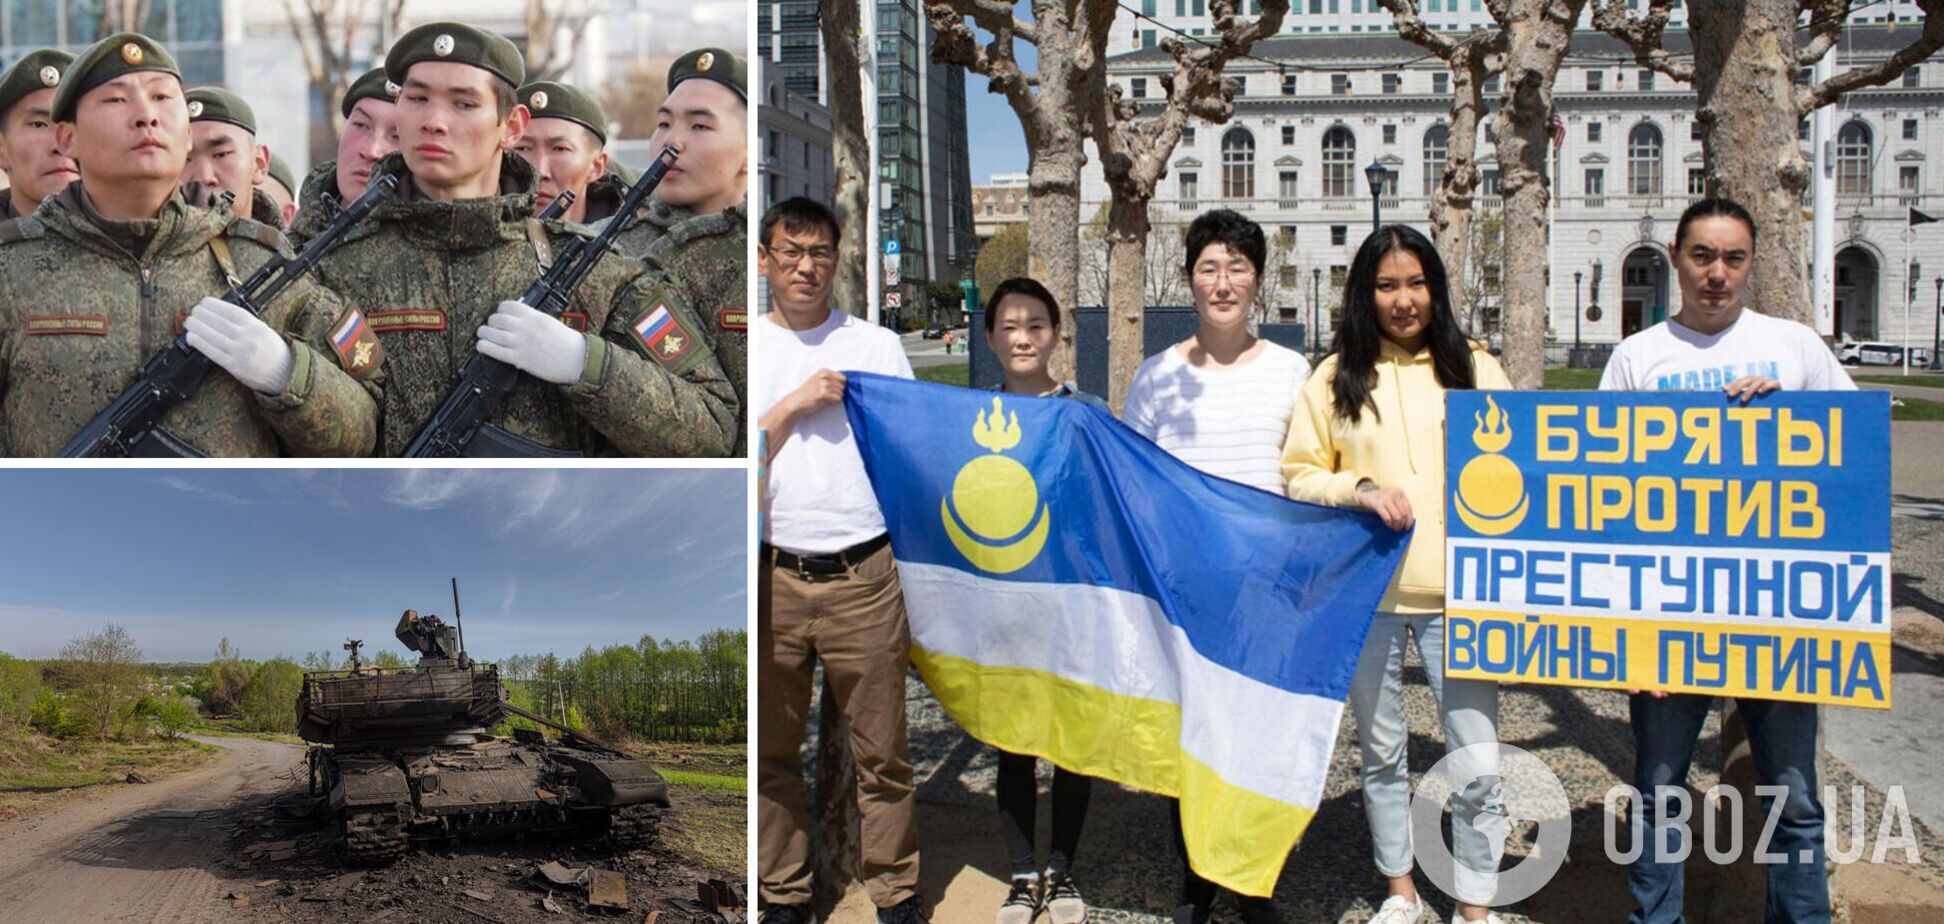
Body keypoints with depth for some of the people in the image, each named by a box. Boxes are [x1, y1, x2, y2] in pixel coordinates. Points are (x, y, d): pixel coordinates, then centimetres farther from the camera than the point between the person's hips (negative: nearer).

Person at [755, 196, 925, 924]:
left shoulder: (877, 345, 8)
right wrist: (794, 402, -10)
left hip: (864, 577, 0)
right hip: (772, 579, 1)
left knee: (881, 749, 3)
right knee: (771, 749, 9)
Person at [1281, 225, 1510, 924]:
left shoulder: (1475, 368, 4)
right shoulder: (1337, 377, 5)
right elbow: (1297, 475, 4)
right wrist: (1362, 489, -14)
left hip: (1457, 591, -1)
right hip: (1366, 591, 1)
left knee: (1477, 761, -2)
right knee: (1381, 752, 14)